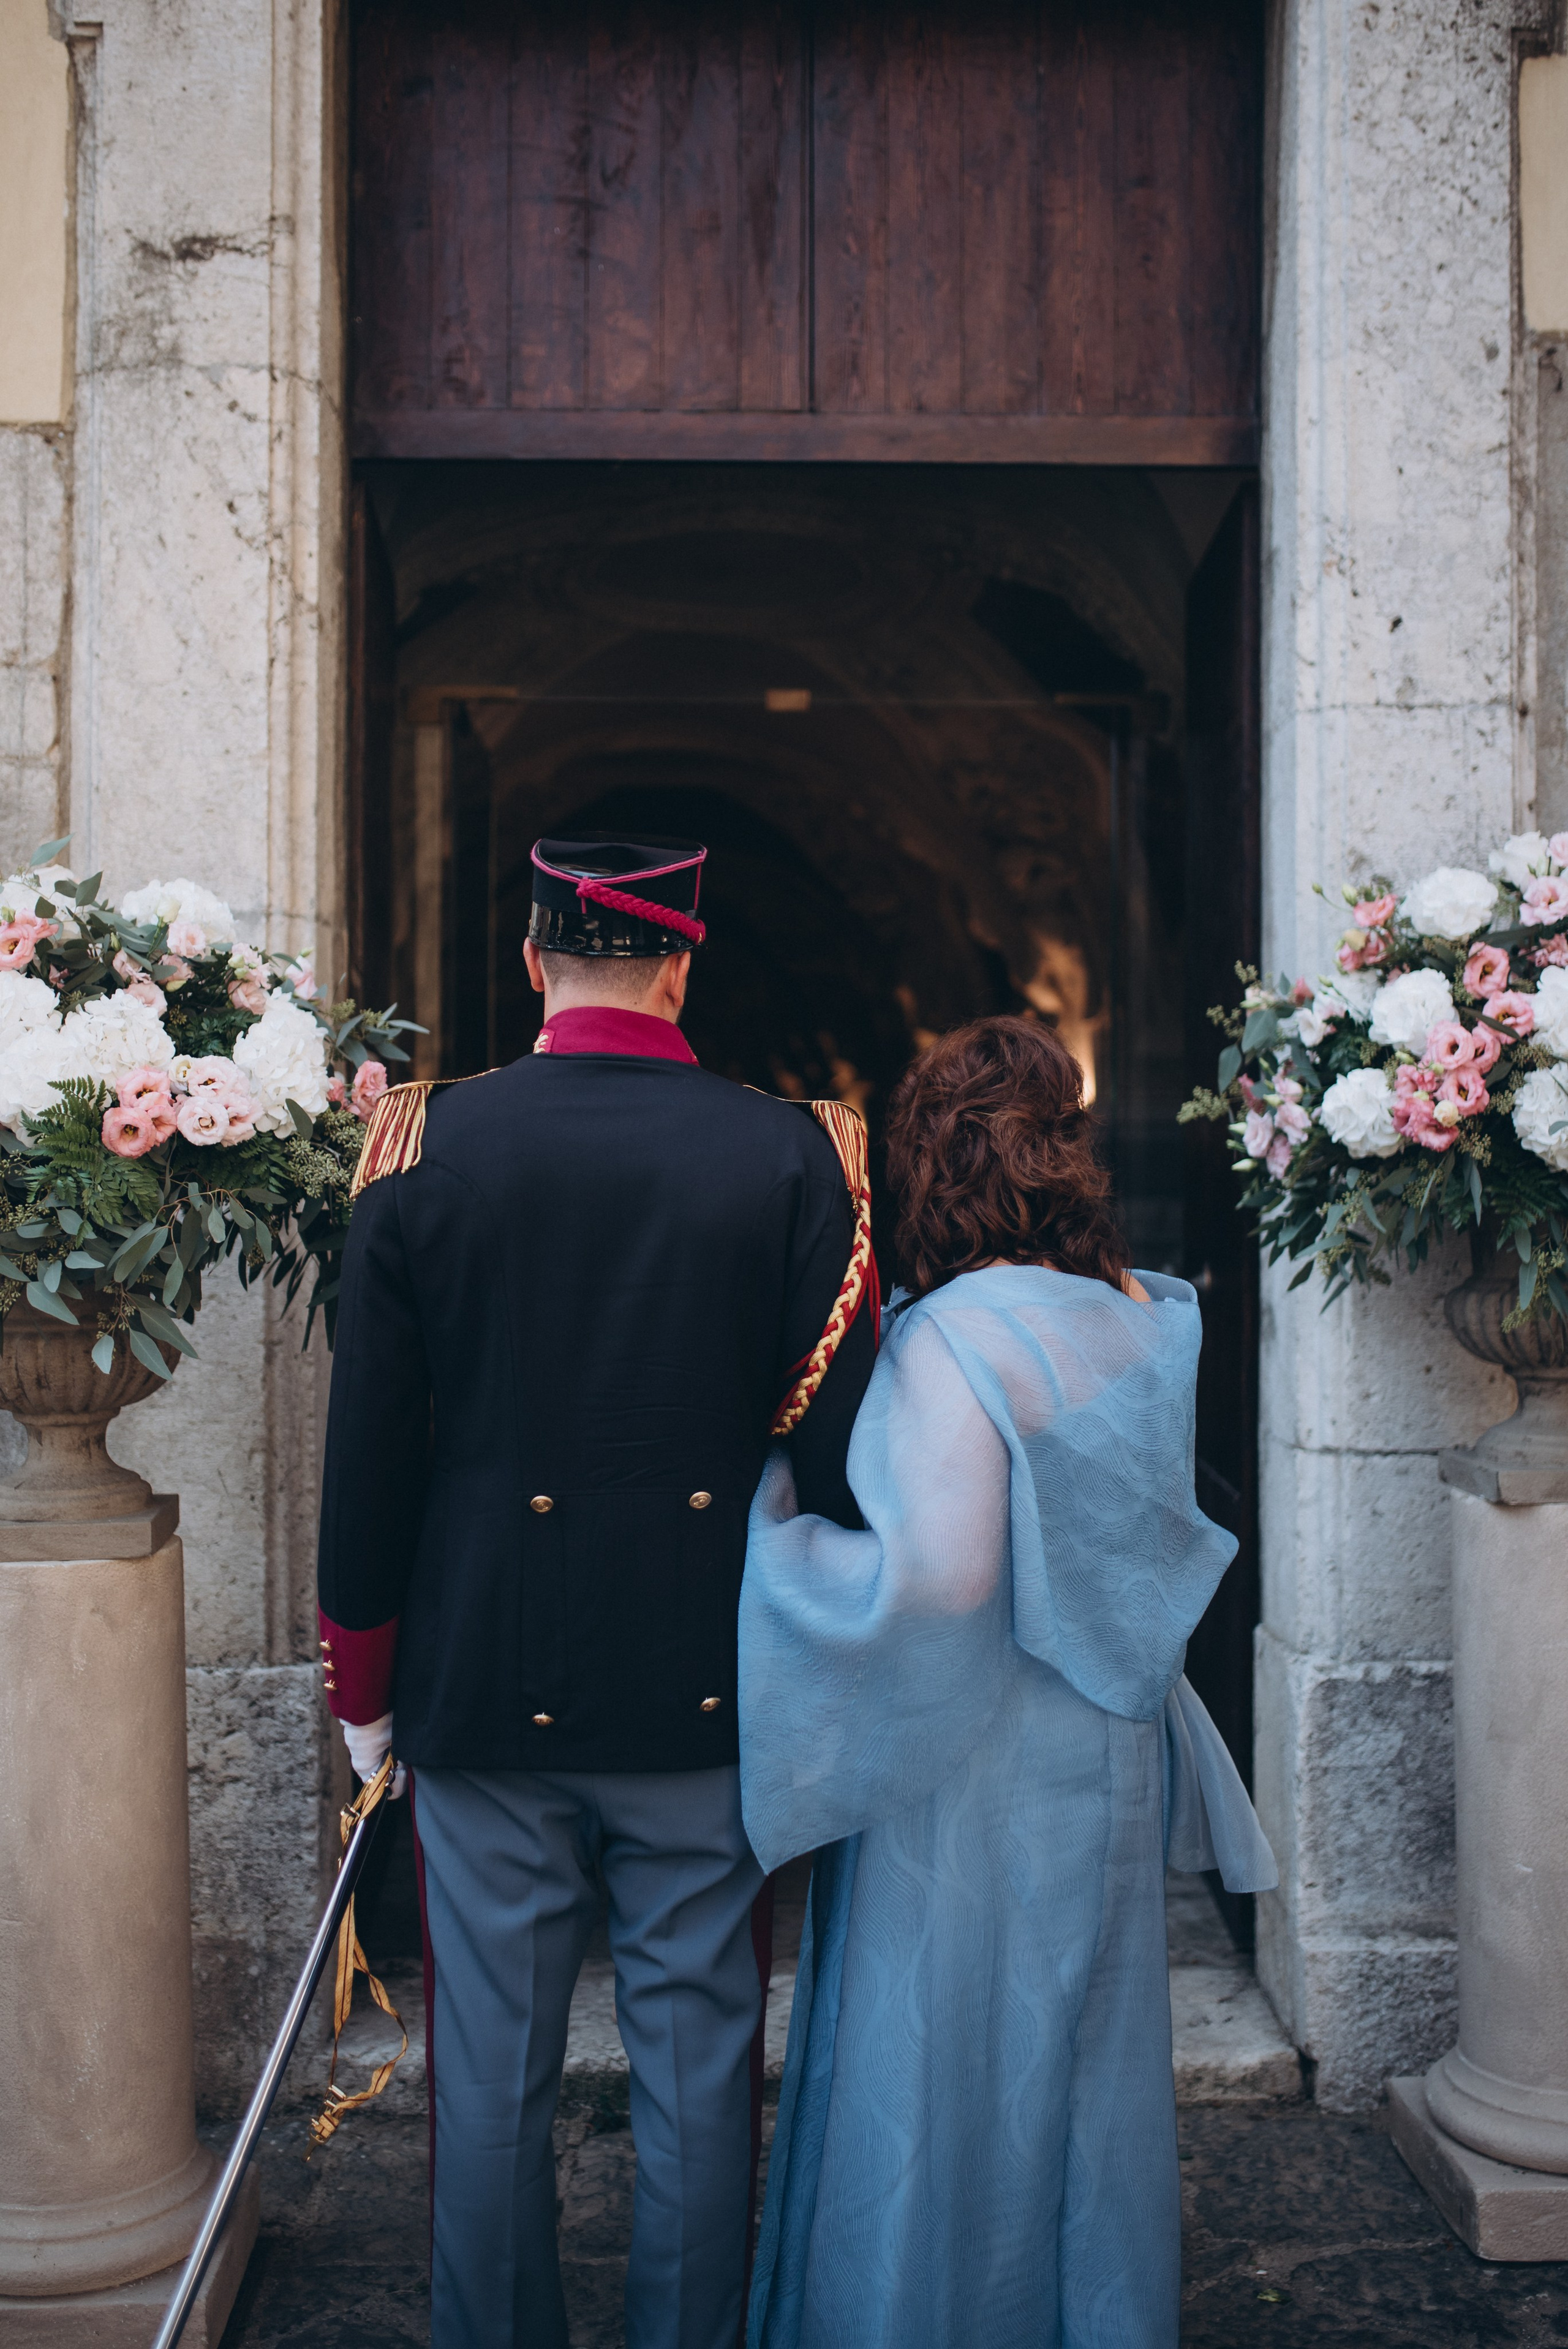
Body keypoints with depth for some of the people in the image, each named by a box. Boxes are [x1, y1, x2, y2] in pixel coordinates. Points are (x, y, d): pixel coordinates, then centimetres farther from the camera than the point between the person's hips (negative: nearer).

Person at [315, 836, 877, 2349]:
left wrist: (365, 1690, 9)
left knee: (491, 2078, 14)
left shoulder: (424, 1147, -6)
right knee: (696, 2079, 14)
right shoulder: (793, 1155, -7)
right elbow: (842, 1452, -6)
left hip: (487, 1700, 0)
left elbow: (366, 1456, -2)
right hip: (706, 1701, 0)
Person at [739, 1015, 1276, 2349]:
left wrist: (775, 1531, -13)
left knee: (944, 2078, 8)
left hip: (976, 1781, -7)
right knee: (1086, 2064, 20)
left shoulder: (955, 1336, -20)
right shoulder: (1141, 1321, 2)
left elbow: (939, 1577, -26)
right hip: (1107, 1765, 7)